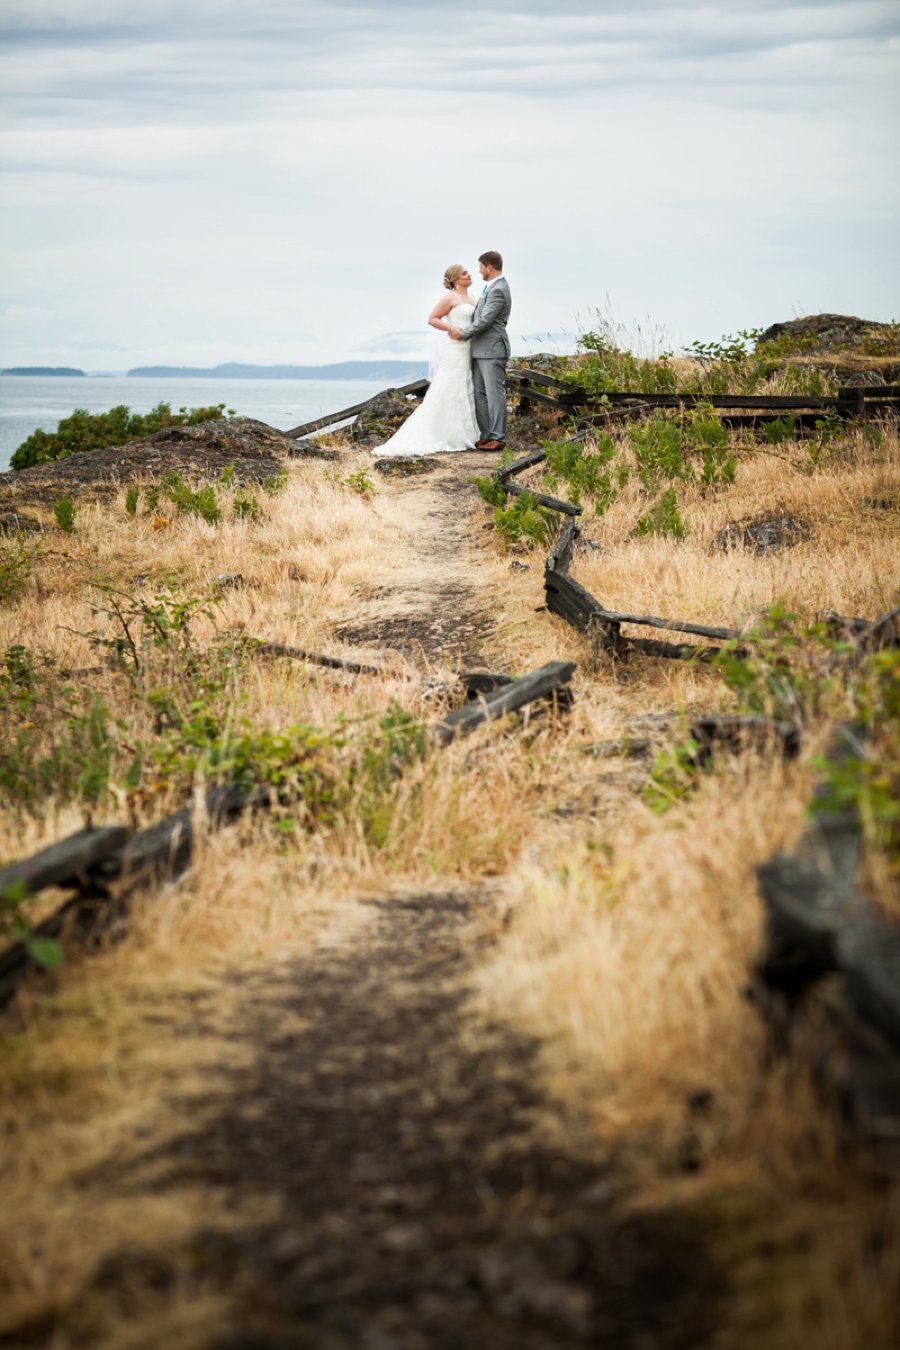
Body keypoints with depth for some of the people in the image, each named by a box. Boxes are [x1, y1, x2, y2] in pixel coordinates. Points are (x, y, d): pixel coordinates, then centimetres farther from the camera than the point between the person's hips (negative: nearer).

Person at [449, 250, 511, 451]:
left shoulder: (498, 290, -16)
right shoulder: (492, 287, 16)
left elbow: (485, 320, -19)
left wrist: (463, 334, -8)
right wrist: (463, 330, 6)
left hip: (492, 350, -10)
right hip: (480, 350, 10)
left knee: (494, 393, -7)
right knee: (480, 394, 11)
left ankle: (497, 438, -5)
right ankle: (486, 436, 15)